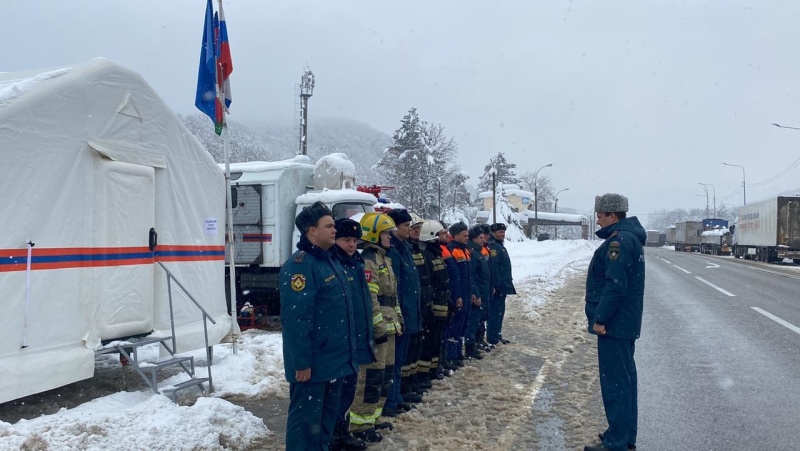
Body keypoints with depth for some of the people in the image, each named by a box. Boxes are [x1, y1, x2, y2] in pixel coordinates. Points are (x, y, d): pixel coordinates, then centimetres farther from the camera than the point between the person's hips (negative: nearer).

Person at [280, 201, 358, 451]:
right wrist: (301, 362, -24)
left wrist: (347, 350, 19)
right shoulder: (300, 265, -19)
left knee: (328, 415, 20)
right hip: (312, 362, -9)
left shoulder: (330, 260, 12)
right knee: (306, 418, 2)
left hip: (334, 359, 9)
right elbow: (295, 318, -24)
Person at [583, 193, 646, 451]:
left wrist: (600, 319, -20)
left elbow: (615, 285, -25)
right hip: (625, 322, 11)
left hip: (614, 323, -11)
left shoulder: (619, 240, -18)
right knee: (624, 378, 16)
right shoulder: (630, 237, 15)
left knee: (614, 382, -4)